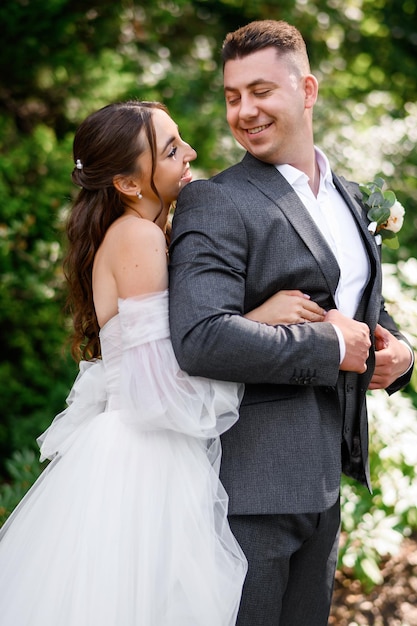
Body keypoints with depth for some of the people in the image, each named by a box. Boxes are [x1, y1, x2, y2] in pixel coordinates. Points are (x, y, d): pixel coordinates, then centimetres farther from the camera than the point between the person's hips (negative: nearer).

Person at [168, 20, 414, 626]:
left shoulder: (348, 196, 13)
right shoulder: (214, 203, -13)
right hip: (251, 480, -7)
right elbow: (201, 339, -27)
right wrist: (331, 346, -20)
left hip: (326, 475, 8)